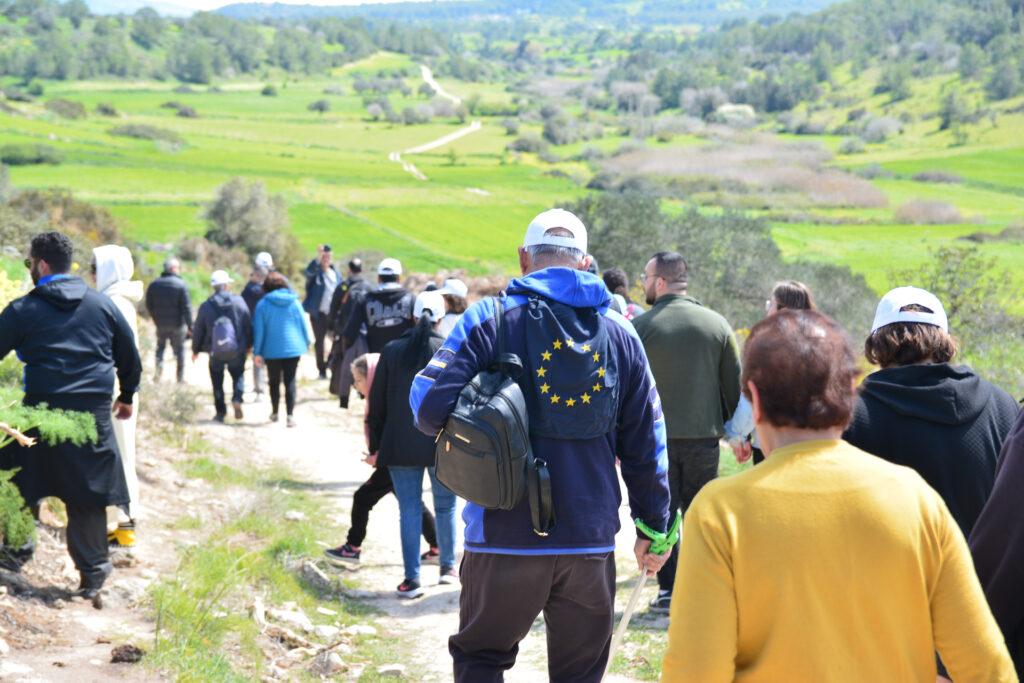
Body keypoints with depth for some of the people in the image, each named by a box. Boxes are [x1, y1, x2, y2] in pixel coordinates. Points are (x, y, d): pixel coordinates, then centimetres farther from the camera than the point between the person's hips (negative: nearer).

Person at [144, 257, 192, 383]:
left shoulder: (153, 284, 2)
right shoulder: (181, 285, -10)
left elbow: (148, 305, 8)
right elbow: (186, 307, -13)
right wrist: (190, 326, -9)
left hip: (160, 323, 3)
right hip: (177, 323, -3)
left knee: (160, 345, 20)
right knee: (179, 348, 8)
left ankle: (159, 362, -8)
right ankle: (180, 376, 10)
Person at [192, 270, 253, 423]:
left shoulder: (206, 306, -5)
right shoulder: (239, 301, -5)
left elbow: (198, 330, 2)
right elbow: (248, 325, 0)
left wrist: (195, 350, 15)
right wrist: (248, 345, 13)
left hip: (216, 352, 0)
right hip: (237, 351, 0)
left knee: (217, 381, 11)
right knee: (238, 375, 17)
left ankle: (220, 412, 11)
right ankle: (237, 399, -8)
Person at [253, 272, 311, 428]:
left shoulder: (263, 304, -5)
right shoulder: (294, 301, -1)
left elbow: (259, 330, -4)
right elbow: (302, 323, 6)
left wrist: (257, 352, 2)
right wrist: (308, 341, 22)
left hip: (272, 350, 0)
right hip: (293, 348, 1)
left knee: (274, 381, 15)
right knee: (290, 381, -1)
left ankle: (274, 412, 28)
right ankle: (290, 414, -13)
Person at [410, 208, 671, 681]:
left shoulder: (490, 319, -5)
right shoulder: (620, 333, 5)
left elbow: (430, 408, -14)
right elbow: (645, 442, 8)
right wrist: (653, 526, 18)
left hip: (506, 537, -2)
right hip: (591, 538, 3)